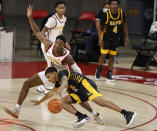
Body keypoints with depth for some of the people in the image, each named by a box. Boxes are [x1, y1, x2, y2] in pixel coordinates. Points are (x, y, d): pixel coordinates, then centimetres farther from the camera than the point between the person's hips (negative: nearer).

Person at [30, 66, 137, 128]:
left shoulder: (61, 73, -4)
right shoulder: (58, 82, 24)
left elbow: (65, 81, -29)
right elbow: (51, 93, 41)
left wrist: (60, 89, -49)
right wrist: (40, 101, 48)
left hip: (86, 85, -10)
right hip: (79, 92, 10)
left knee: (101, 102, -28)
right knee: (63, 102, 1)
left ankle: (127, 113, -36)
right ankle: (82, 117, -18)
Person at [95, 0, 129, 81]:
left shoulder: (121, 13, -10)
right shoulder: (106, 14, -19)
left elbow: (124, 25, 6)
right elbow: (99, 27, -11)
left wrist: (126, 37, 6)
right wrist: (100, 39, -17)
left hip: (116, 38, 3)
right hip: (106, 37, -3)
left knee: (112, 56, 5)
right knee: (103, 54, -8)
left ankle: (109, 74, 12)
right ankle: (98, 70, 17)